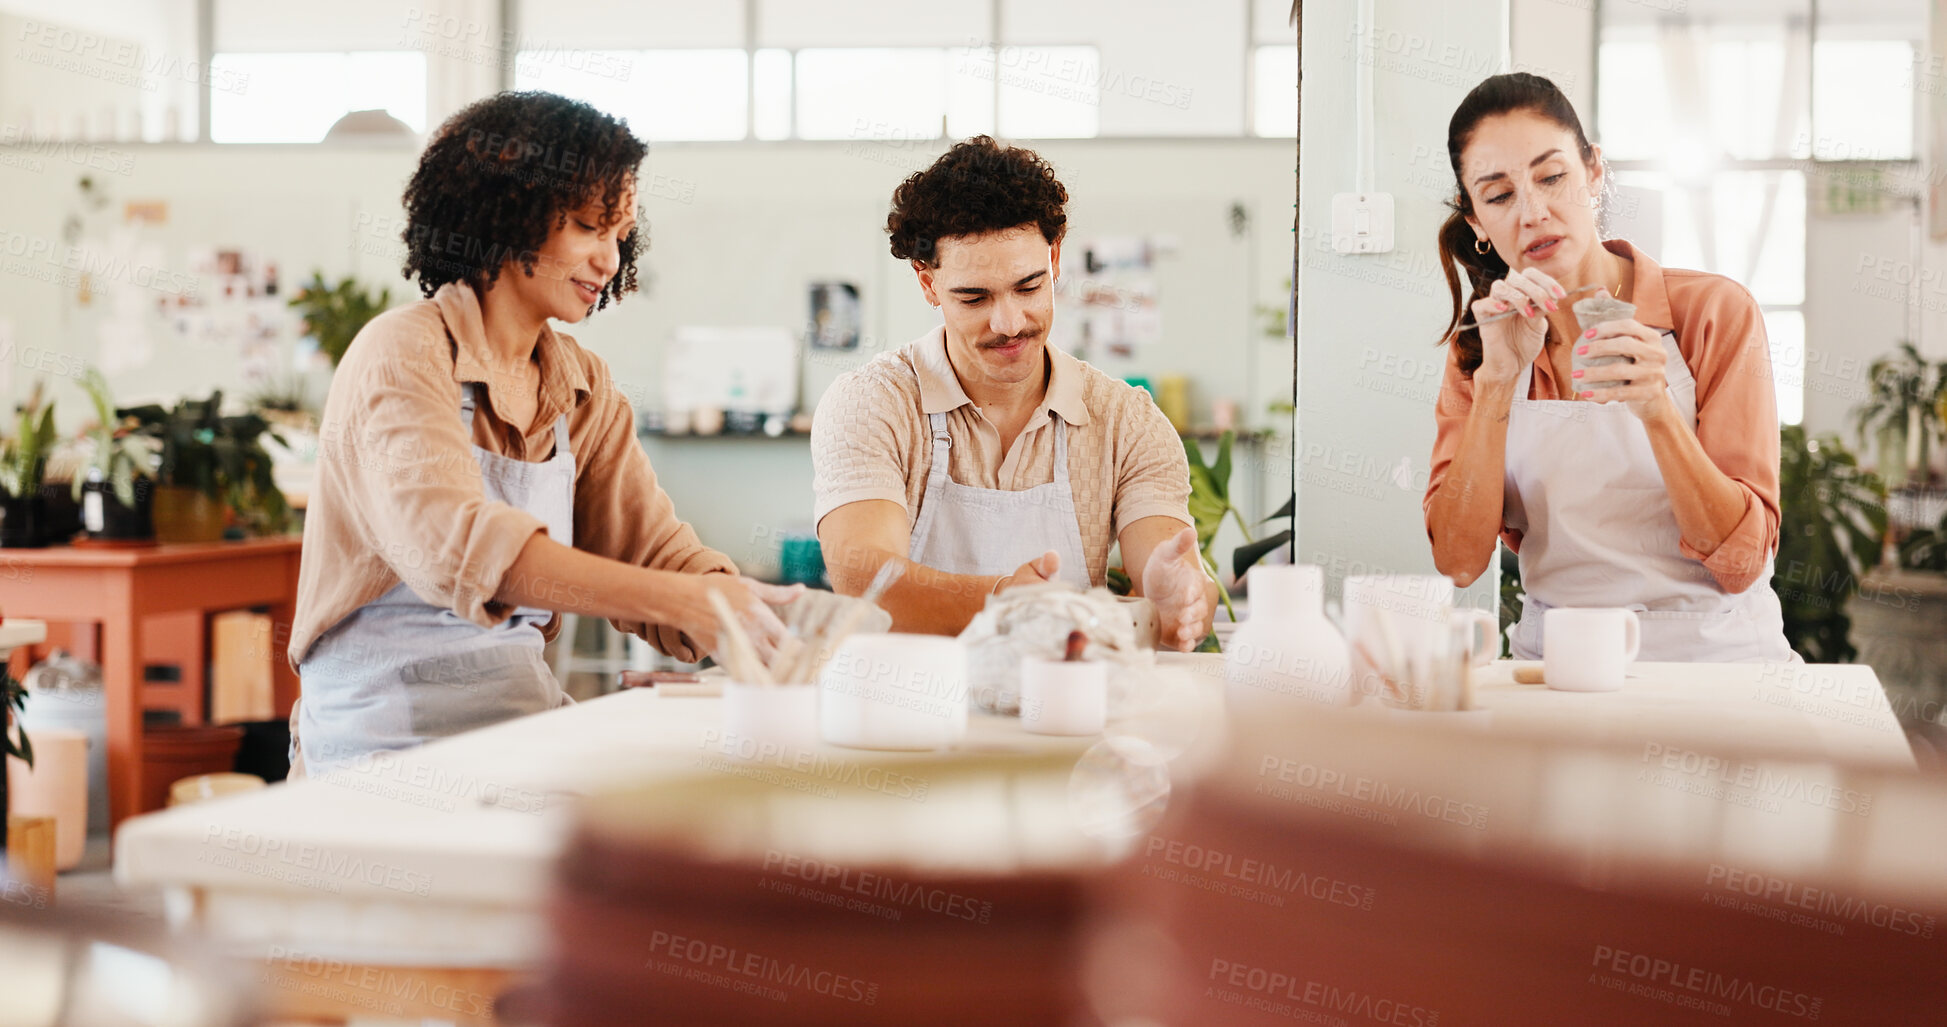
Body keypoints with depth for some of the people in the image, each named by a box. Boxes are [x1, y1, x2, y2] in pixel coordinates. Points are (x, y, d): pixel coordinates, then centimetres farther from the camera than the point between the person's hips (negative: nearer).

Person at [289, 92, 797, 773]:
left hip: (526, 714, 7)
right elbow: (452, 542, -27)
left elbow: (655, 551, 5)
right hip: (388, 737, -7)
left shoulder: (585, 389, 13)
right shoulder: (403, 356, -10)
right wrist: (683, 600, -35)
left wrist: (752, 609, -18)